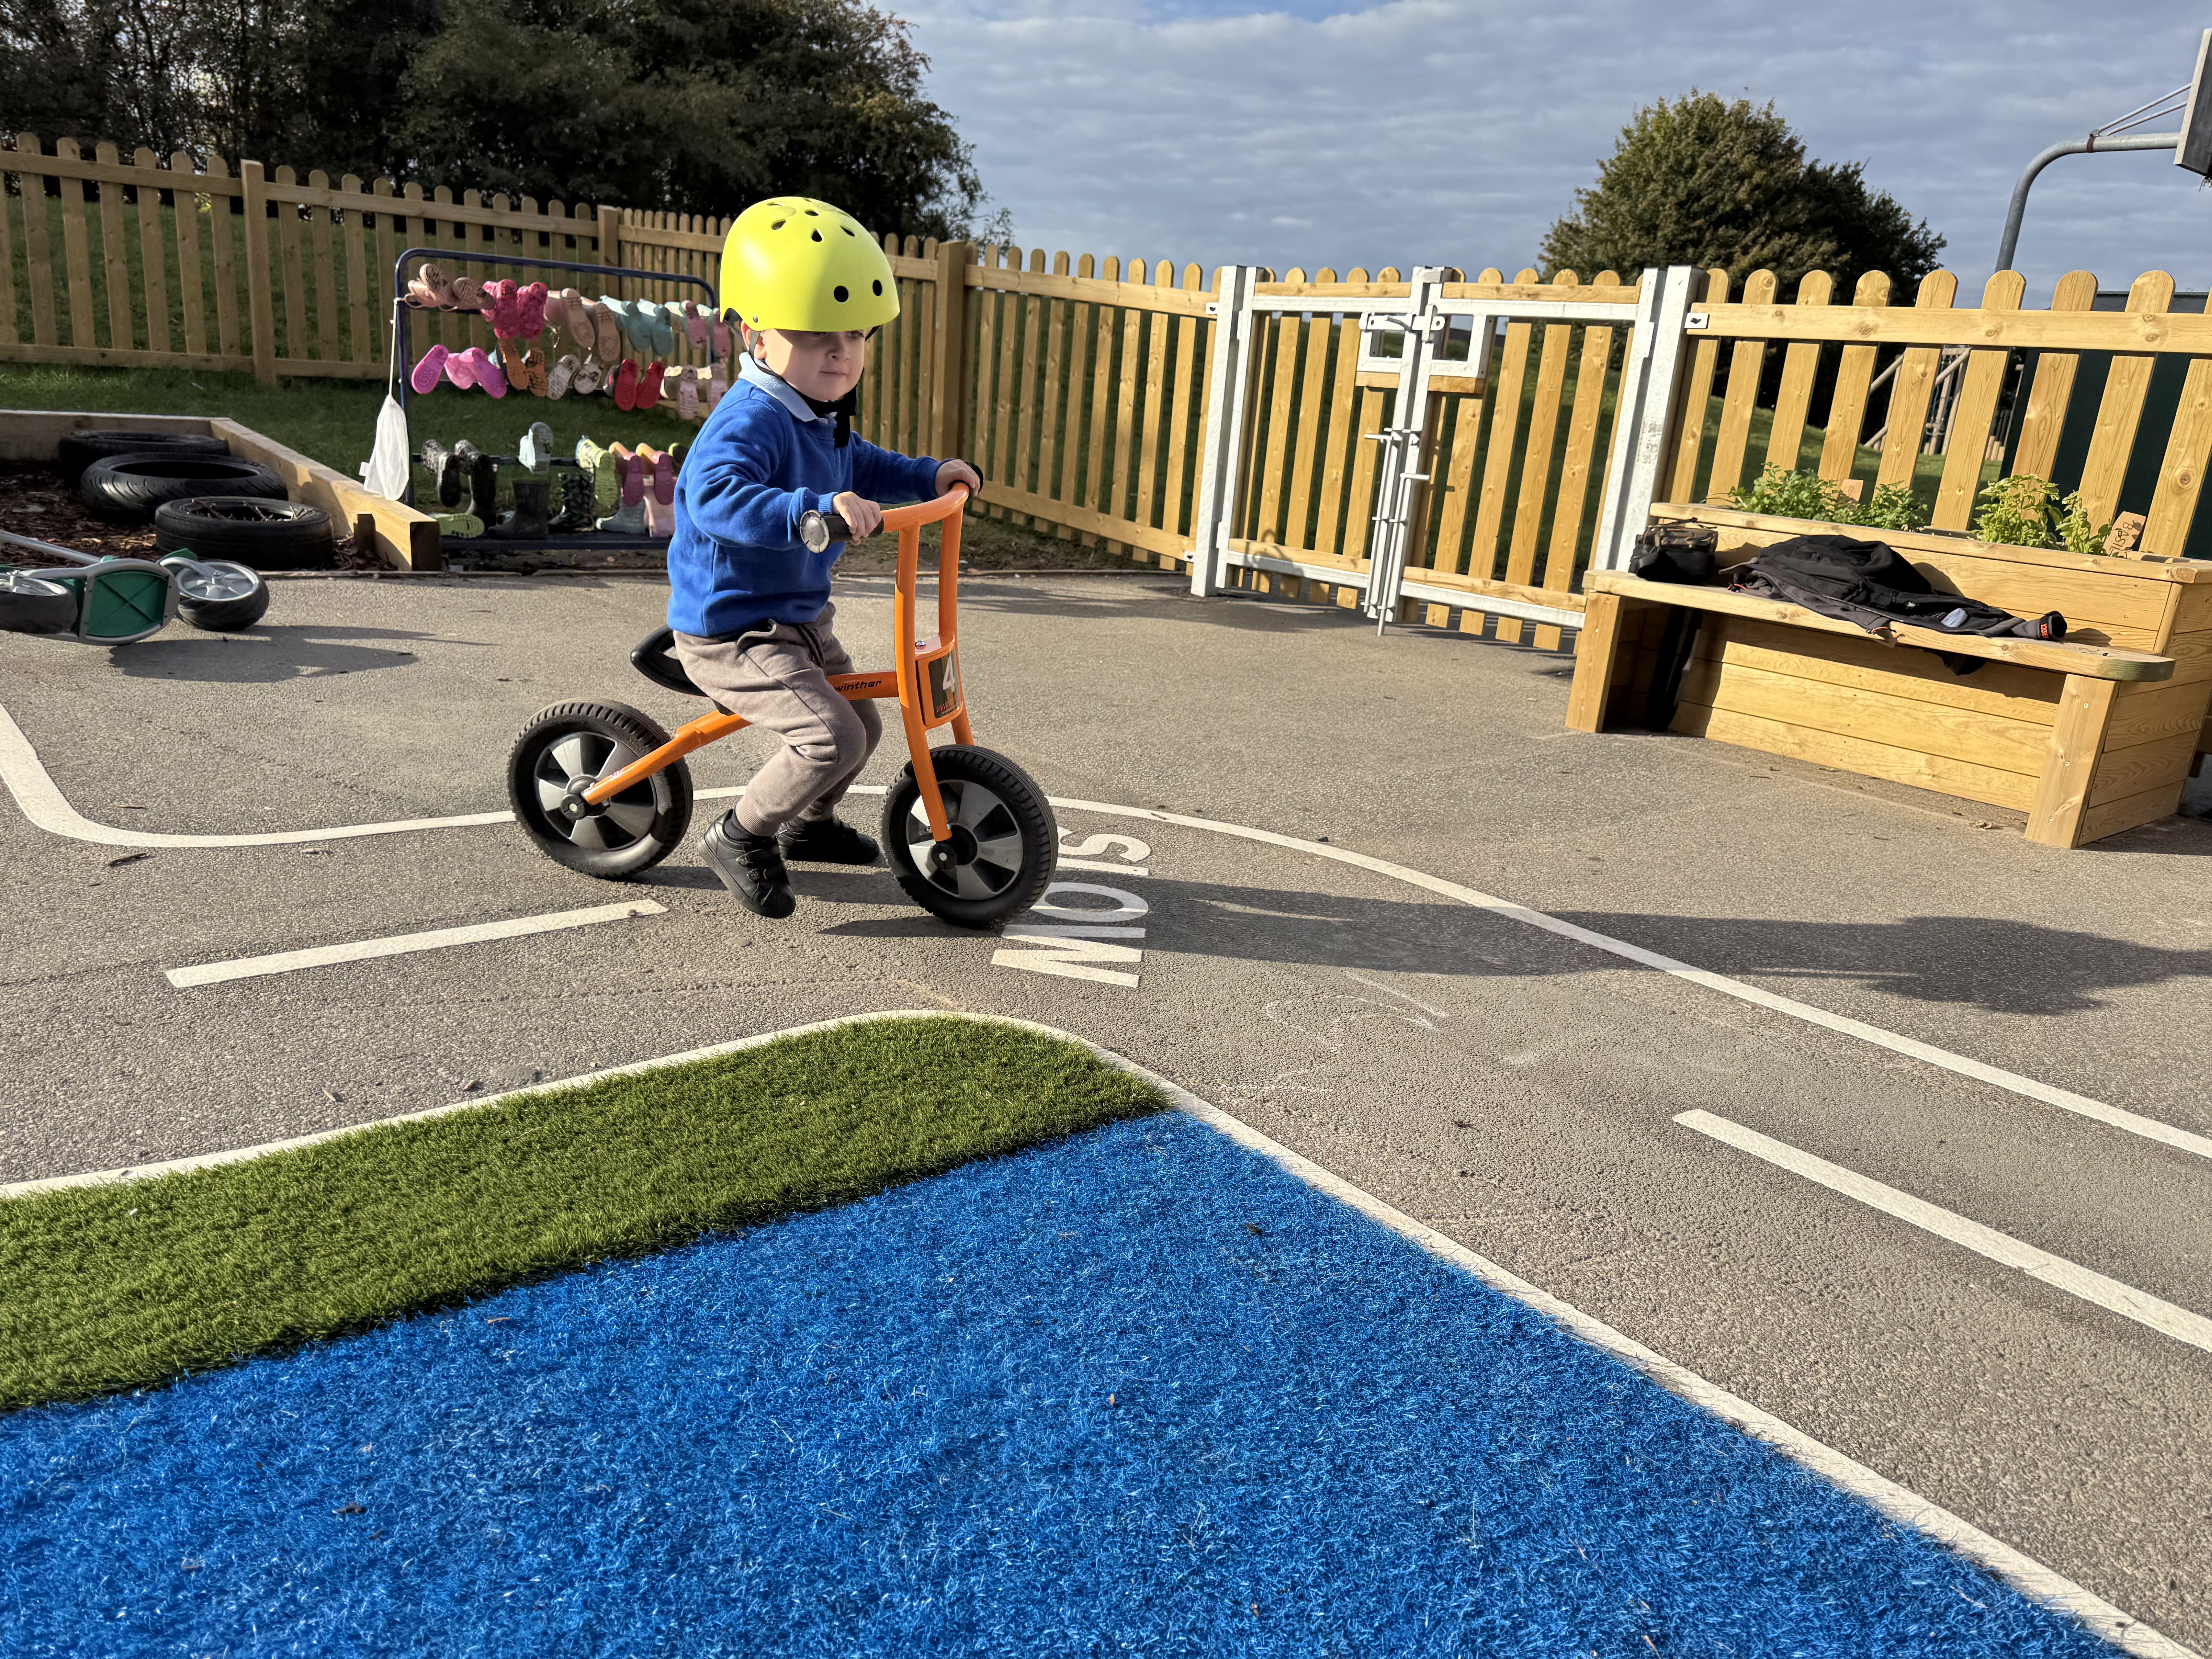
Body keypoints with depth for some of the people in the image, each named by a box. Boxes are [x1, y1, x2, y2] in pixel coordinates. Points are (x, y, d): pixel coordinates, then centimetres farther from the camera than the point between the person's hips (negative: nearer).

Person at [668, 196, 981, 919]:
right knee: (831, 737, -23)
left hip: (800, 618, 10)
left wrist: (929, 475, 14)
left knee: (861, 723, 21)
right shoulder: (749, 421, -25)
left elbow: (859, 466, 28)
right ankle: (741, 838, 0)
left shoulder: (822, 417, 7)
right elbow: (718, 498, -43)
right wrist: (815, 507, -53)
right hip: (732, 629, -10)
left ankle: (810, 824, 47)